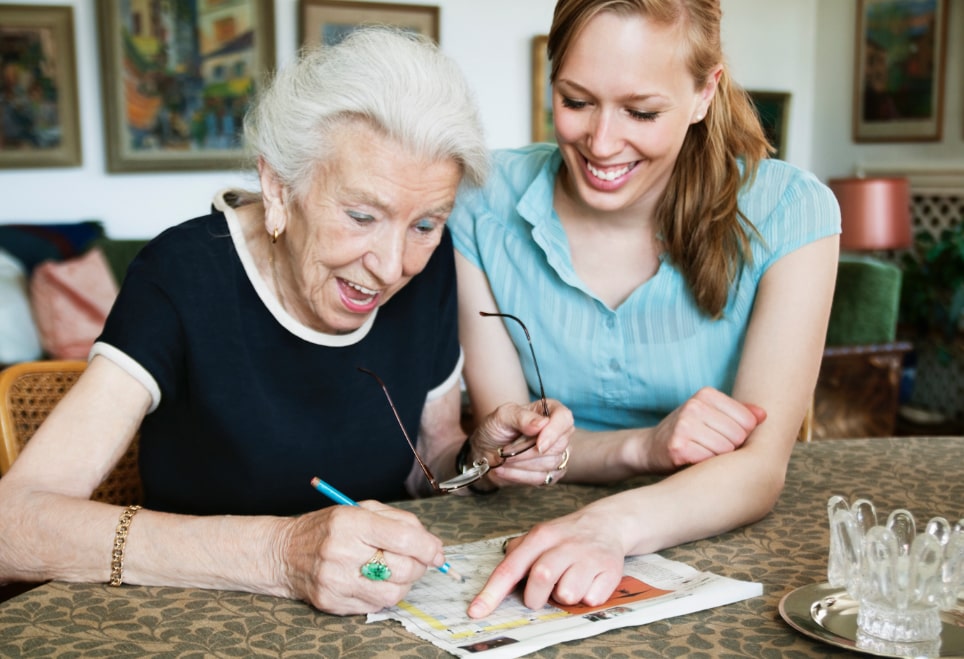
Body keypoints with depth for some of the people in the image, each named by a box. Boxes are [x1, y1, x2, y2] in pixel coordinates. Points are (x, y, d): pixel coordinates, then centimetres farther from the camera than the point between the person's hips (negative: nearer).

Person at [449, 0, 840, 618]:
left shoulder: (787, 211, -12)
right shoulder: (484, 203, -9)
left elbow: (758, 466, -19)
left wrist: (614, 523, -38)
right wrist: (642, 446, -24)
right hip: (542, 546, 1)